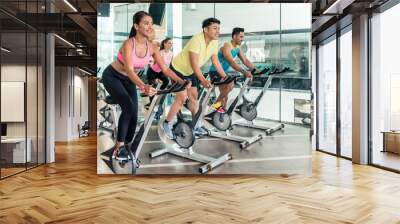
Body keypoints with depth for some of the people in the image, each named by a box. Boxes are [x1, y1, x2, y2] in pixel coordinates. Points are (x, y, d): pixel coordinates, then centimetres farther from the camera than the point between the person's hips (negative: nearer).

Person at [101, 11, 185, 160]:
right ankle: (119, 146, -10)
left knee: (134, 114, -1)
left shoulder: (151, 47, -14)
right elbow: (129, 70, -44)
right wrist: (143, 87, -61)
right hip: (112, 76, -6)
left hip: (128, 79, 6)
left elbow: (165, 69, -14)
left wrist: (182, 82, -28)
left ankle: (126, 146, 19)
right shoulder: (128, 44, -31)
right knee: (128, 107, -24)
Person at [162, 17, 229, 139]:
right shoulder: (197, 40, -30)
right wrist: (203, 80, -44)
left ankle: (196, 125, 20)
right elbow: (194, 63, -35)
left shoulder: (214, 42, -7)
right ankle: (166, 125, -2)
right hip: (178, 69, -8)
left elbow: (215, 62, 0)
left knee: (193, 96, 9)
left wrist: (225, 77, -6)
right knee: (182, 97, -14)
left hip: (190, 71, 8)